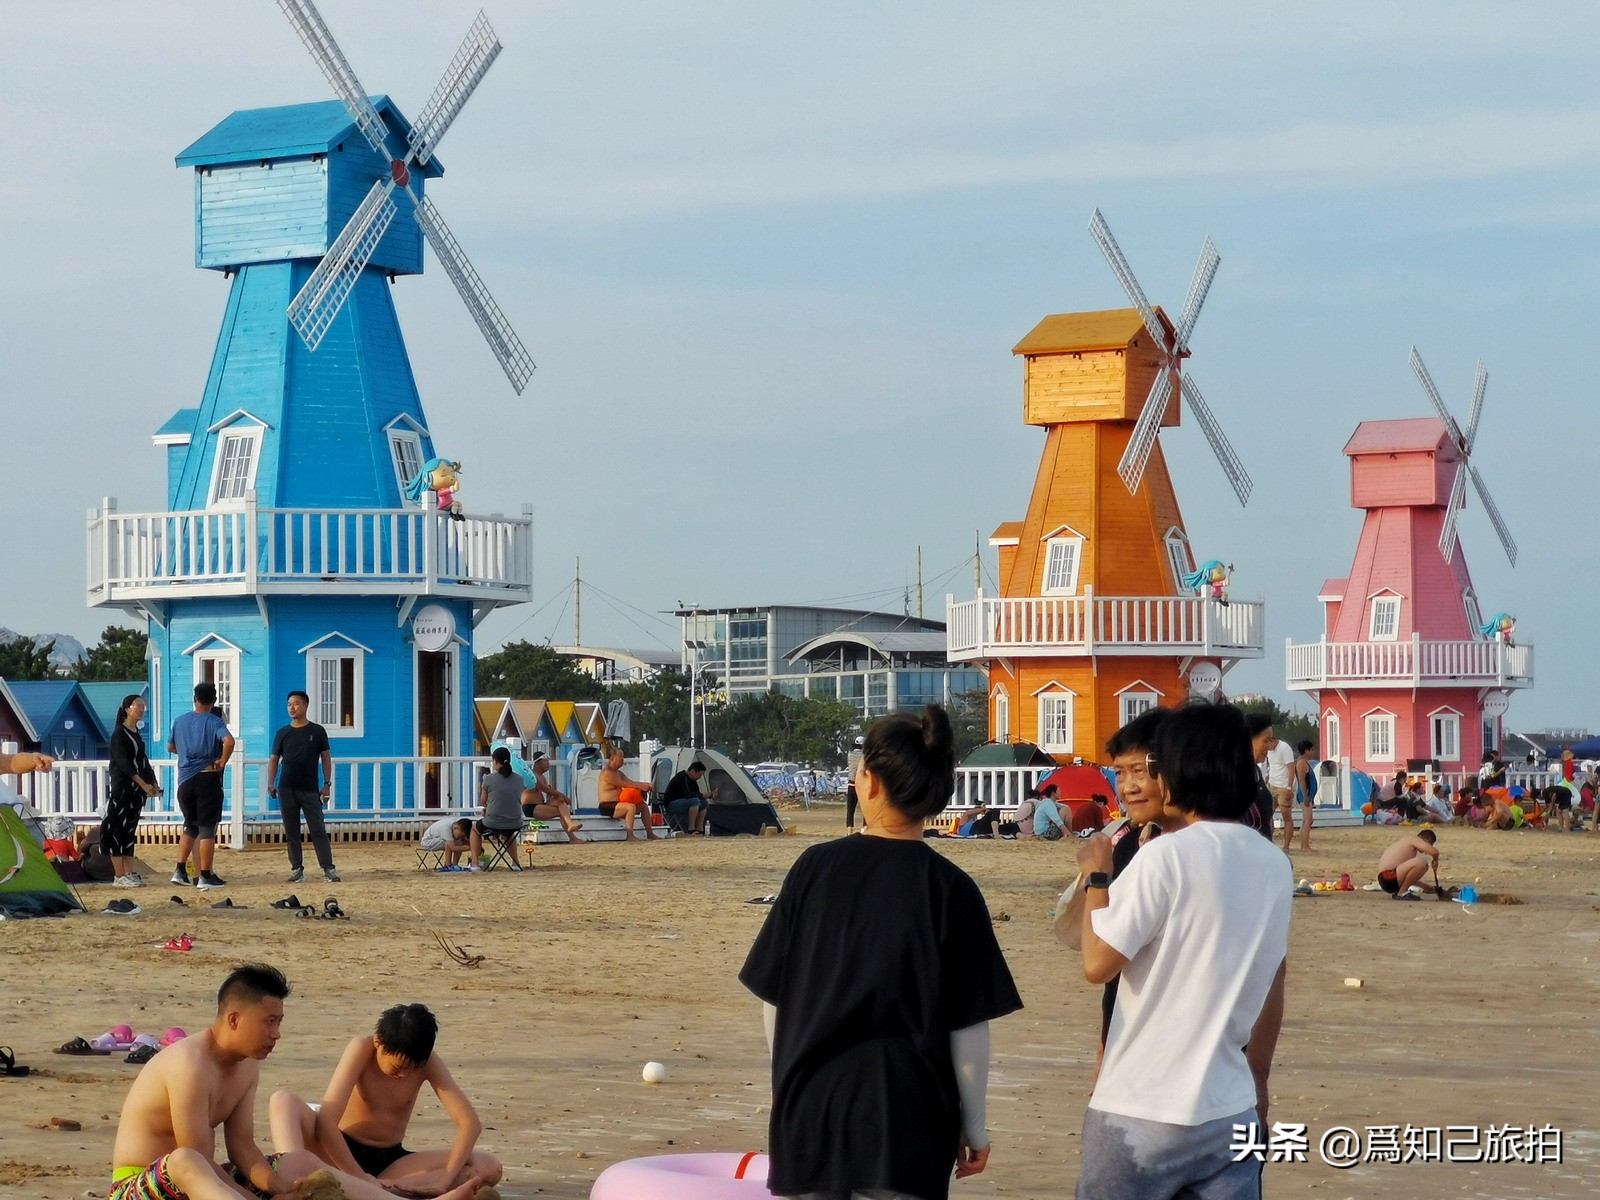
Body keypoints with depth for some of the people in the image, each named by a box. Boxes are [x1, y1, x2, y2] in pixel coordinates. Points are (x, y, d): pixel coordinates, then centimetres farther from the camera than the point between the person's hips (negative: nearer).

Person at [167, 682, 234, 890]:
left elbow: (170, 747, 21)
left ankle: (180, 871, 13)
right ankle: (205, 876, -1)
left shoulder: (180, 721, 9)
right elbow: (228, 741, -25)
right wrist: (222, 761, -11)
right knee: (207, 828, 0)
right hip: (208, 778, -5)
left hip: (185, 780, 5)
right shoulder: (215, 722, -6)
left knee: (191, 826, 19)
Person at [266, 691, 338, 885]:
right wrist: (270, 783, -3)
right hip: (287, 789, 2)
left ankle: (328, 869, -8)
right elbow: (274, 759, 10)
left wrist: (327, 784, -1)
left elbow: (326, 758, 6)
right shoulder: (283, 733, 8)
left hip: (310, 789, -2)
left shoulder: (317, 731, 4)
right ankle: (297, 869, 9)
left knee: (318, 830, -7)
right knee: (291, 832, 3)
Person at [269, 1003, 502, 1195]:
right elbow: (326, 1122, -25)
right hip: (341, 1153, -3)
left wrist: (445, 1179, -27)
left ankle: (387, 1186, -33)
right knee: (283, 1101, -31)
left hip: (389, 1161, 3)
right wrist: (359, 1177, -31)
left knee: (489, 1168, -19)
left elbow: (470, 1122, -14)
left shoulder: (428, 1063, -9)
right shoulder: (361, 1050, -16)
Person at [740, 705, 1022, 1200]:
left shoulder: (814, 867, -2)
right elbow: (969, 1027, -7)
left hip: (809, 1109, 2)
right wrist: (973, 1122, 4)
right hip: (906, 1121, -2)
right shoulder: (950, 889, -8)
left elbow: (772, 997, 4)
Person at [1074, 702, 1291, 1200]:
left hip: (1142, 1111, -5)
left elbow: (1098, 963, -13)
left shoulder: (1166, 856, -14)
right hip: (1231, 1110, 5)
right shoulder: (1274, 864, 6)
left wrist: (1096, 875, 2)